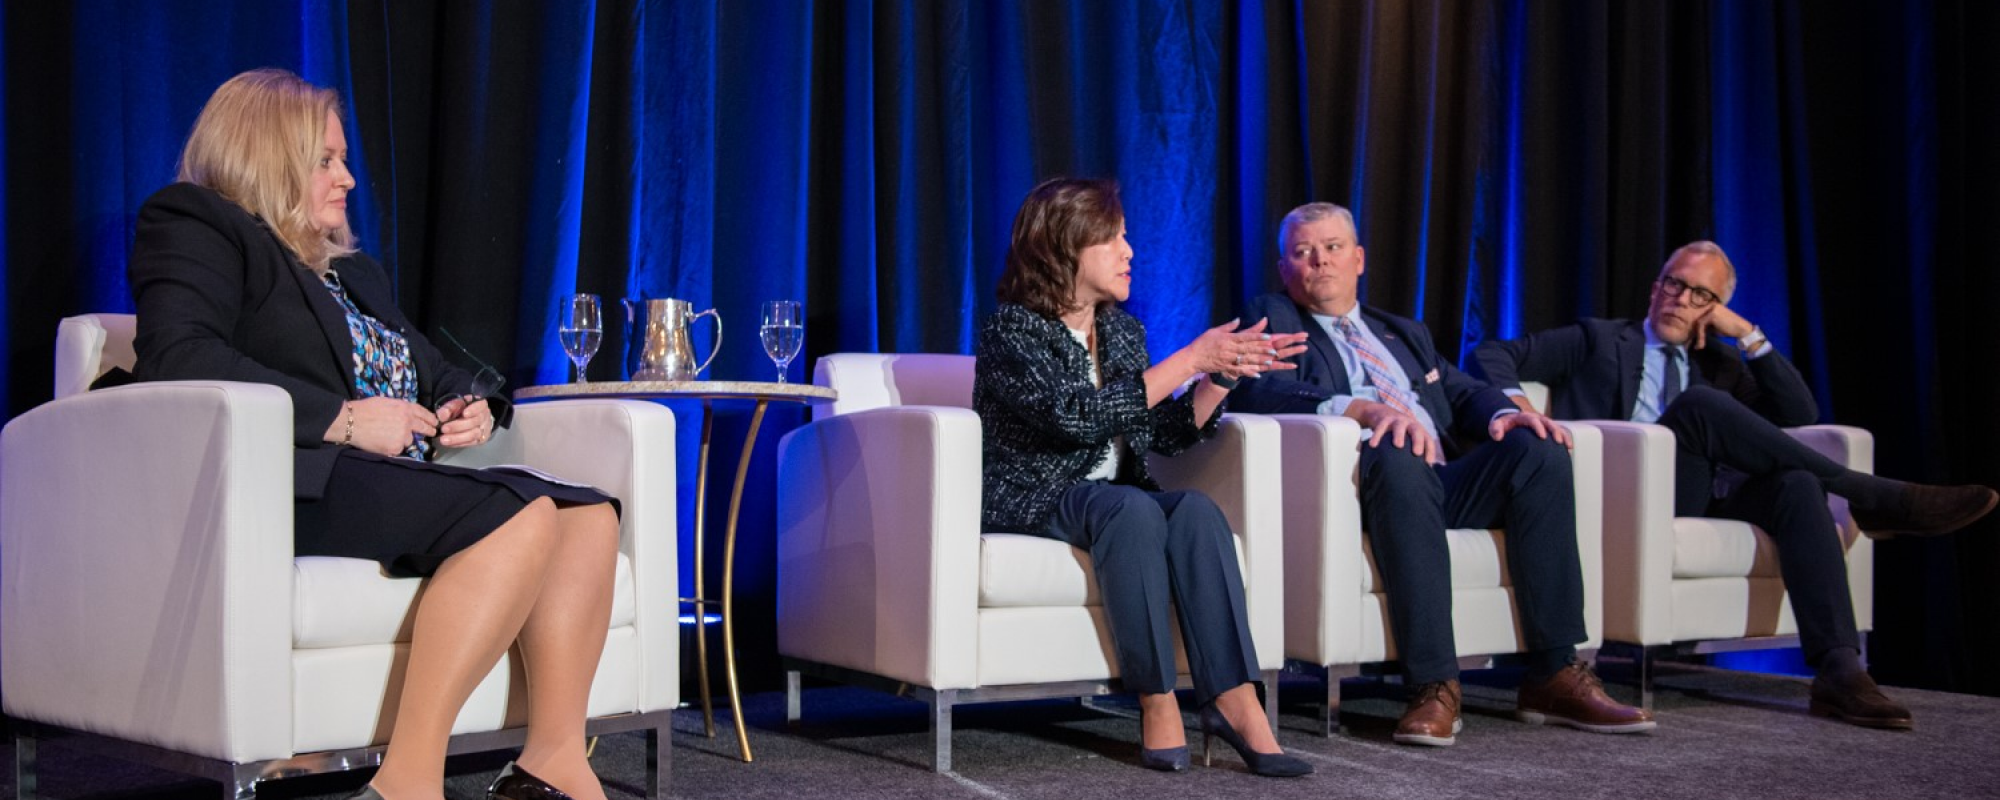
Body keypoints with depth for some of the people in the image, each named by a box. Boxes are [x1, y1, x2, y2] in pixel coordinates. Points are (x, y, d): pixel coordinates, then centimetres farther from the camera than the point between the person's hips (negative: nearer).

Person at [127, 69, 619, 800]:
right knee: (520, 515, -29)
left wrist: (470, 408, 9)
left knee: (589, 514, -12)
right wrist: (344, 418, -18)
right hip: (293, 484, -9)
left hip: (391, 479, 9)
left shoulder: (352, 271, 30)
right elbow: (177, 359, -15)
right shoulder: (193, 229, 4)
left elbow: (430, 368, 36)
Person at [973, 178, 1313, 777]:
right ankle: (1157, 705, -31)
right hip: (1029, 501, -6)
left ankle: (1234, 700, -34)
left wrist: (1224, 373, -3)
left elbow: (1168, 433, 12)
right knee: (1132, 508, -35)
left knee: (1196, 510, -26)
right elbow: (1079, 415, -24)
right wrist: (1190, 360, -22)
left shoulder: (1123, 332, 12)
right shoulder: (1011, 330, -9)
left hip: (1115, 501, 6)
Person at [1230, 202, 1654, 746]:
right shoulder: (1275, 319, 15)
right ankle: (1433, 686, -38)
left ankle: (1555, 673, -23)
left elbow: (1462, 392, 21)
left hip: (1445, 485, 5)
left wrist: (1502, 414, -5)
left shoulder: (1404, 333, 33)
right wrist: (1364, 409, -23)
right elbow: (1256, 390, -7)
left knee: (1538, 449, -22)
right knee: (1397, 454, -38)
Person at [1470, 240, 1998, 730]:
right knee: (1699, 404, -29)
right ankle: (1878, 499, -24)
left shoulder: (1721, 364, 31)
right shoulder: (1599, 340, 20)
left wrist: (1748, 336, 12)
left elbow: (1801, 416, 18)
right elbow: (1492, 356, 13)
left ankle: (1839, 671, -38)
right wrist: (1511, 398, -10)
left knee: (1797, 485, -27)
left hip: (1699, 500, 4)